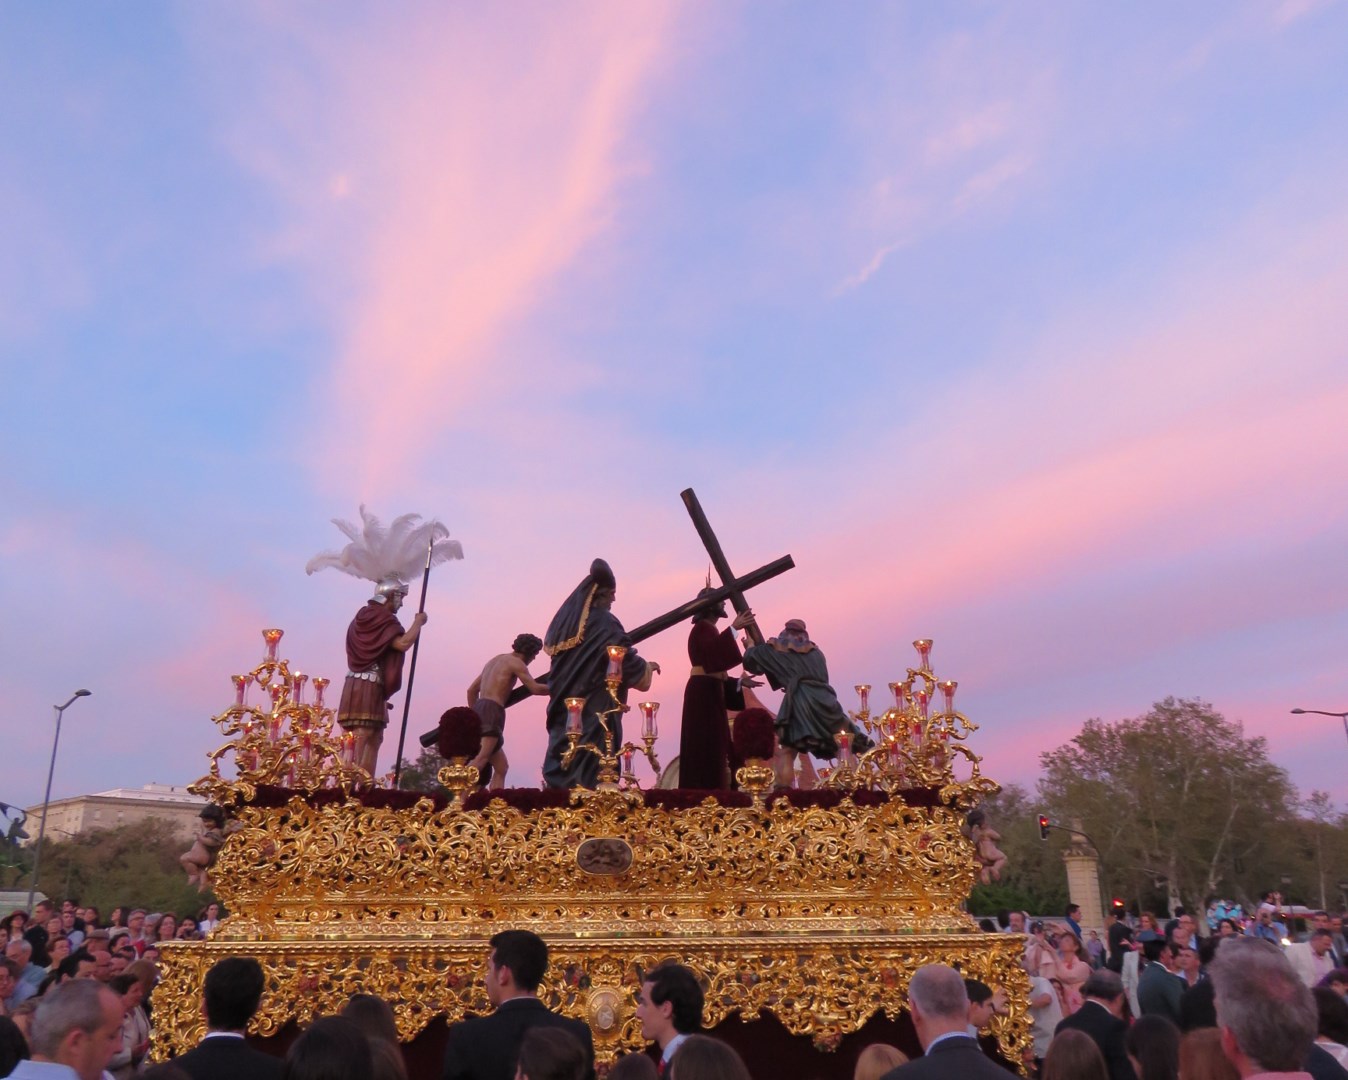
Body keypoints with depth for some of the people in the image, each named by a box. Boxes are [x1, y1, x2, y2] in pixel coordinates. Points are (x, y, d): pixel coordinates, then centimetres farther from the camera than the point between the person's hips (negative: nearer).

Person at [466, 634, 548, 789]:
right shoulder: (515, 662, 3)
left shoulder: (495, 660, 27)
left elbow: (472, 690, 28)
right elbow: (535, 688, -4)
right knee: (481, 759, -25)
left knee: (501, 766, 10)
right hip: (491, 712, -9)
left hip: (479, 710, 9)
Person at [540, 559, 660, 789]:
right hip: (595, 713, -7)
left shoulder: (566, 618, 5)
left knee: (561, 769, 12)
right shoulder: (605, 623, -14)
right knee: (588, 776, -3)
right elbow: (632, 666, -14)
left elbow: (548, 645, 22)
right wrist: (648, 667, 8)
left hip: (564, 711, 7)